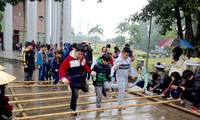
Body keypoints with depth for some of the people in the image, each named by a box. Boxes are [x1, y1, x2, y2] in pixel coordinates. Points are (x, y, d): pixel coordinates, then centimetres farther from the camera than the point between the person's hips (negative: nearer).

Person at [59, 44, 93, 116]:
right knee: (75, 95, -2)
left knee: (85, 90, 22)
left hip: (82, 79, 6)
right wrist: (63, 78, -42)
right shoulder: (69, 59, -24)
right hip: (73, 81, -6)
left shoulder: (83, 58, -5)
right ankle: (73, 109, 18)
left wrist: (91, 72, -4)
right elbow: (62, 68, -27)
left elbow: (85, 66, 9)